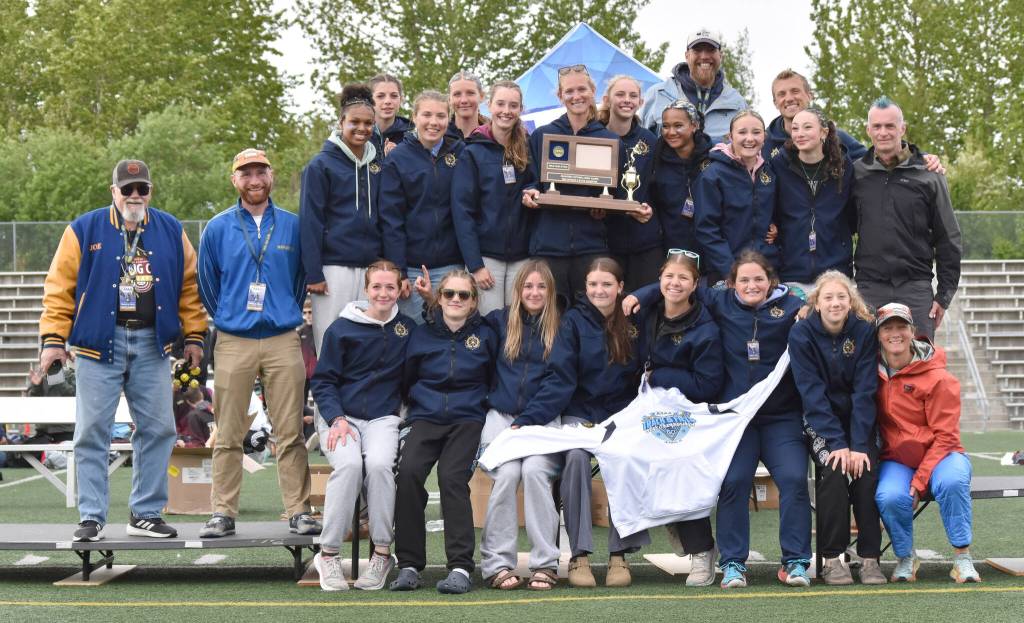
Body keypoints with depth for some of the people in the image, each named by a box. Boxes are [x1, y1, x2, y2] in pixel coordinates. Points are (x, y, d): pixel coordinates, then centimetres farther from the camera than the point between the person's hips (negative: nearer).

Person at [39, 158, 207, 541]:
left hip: (152, 345, 3)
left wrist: (194, 336, 7)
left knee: (158, 429, 4)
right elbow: (59, 287, 0)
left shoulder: (171, 232, 10)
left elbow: (189, 285, 12)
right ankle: (92, 517, 4)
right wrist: (53, 339, -6)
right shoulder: (84, 231, 2)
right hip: (99, 343, -2)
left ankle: (146, 514, 14)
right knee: (93, 432, -2)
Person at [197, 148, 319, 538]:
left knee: (290, 432, -1)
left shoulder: (292, 226, 8)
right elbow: (206, 283, 14)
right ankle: (223, 513, 7)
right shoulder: (218, 228, 6)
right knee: (228, 434, 1)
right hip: (233, 343, 0)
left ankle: (299, 511, 3)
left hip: (283, 341, 0)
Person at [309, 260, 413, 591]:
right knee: (349, 463, -33)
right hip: (339, 416, -1)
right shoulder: (342, 329, 3)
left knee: (379, 463, -32)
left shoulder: (408, 328, 12)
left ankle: (382, 554, -22)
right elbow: (322, 381, 3)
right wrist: (337, 419, -12)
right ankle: (328, 554, -22)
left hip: (383, 418, 2)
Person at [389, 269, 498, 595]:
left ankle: (461, 567, -23)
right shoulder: (422, 334, 10)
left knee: (451, 476, -27)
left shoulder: (485, 335, 9)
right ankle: (409, 564, -19)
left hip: (467, 418, -1)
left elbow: (494, 381, 16)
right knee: (409, 471, -26)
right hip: (426, 417, 1)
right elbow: (406, 381, 17)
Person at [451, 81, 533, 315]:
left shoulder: (527, 150, 9)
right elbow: (462, 210, -7)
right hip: (486, 255, -3)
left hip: (521, 256, 3)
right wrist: (475, 265, -13)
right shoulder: (473, 153, -2)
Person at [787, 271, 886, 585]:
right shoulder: (801, 334, -12)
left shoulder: (865, 331, -8)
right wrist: (837, 443, -24)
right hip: (820, 421, -1)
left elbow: (865, 391, -12)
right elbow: (813, 393, -16)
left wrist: (858, 445, -21)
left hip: (859, 419, 1)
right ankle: (831, 559, -18)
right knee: (833, 470, -26)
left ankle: (870, 558, -12)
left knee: (866, 473, -22)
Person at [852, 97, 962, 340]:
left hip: (916, 289, -1)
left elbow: (948, 240, 6)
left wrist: (944, 294, 1)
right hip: (869, 288, 1)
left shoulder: (928, 176, 4)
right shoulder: (856, 173, 7)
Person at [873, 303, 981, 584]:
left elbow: (944, 436, -11)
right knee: (889, 497, -31)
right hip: (896, 460, 2)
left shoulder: (939, 378, -10)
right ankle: (905, 559, -6)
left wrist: (919, 481, -18)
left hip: (938, 455, -2)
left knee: (951, 482, -37)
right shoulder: (874, 370, 2)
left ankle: (963, 558, -22)